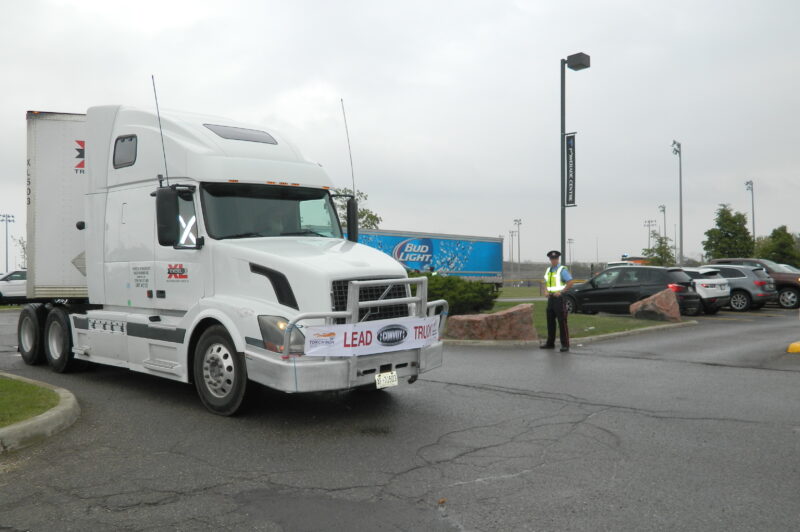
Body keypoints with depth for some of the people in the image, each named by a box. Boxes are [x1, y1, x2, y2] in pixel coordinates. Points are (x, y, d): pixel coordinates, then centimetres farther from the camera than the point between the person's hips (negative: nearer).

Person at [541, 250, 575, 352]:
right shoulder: (549, 270, 15)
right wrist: (547, 292, 9)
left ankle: (565, 345, -4)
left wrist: (561, 291, -16)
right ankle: (550, 343, 18)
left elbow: (571, 281, -17)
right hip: (551, 298, 8)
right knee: (550, 321, 10)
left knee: (562, 322, -7)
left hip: (559, 298, -7)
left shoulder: (562, 270, -9)